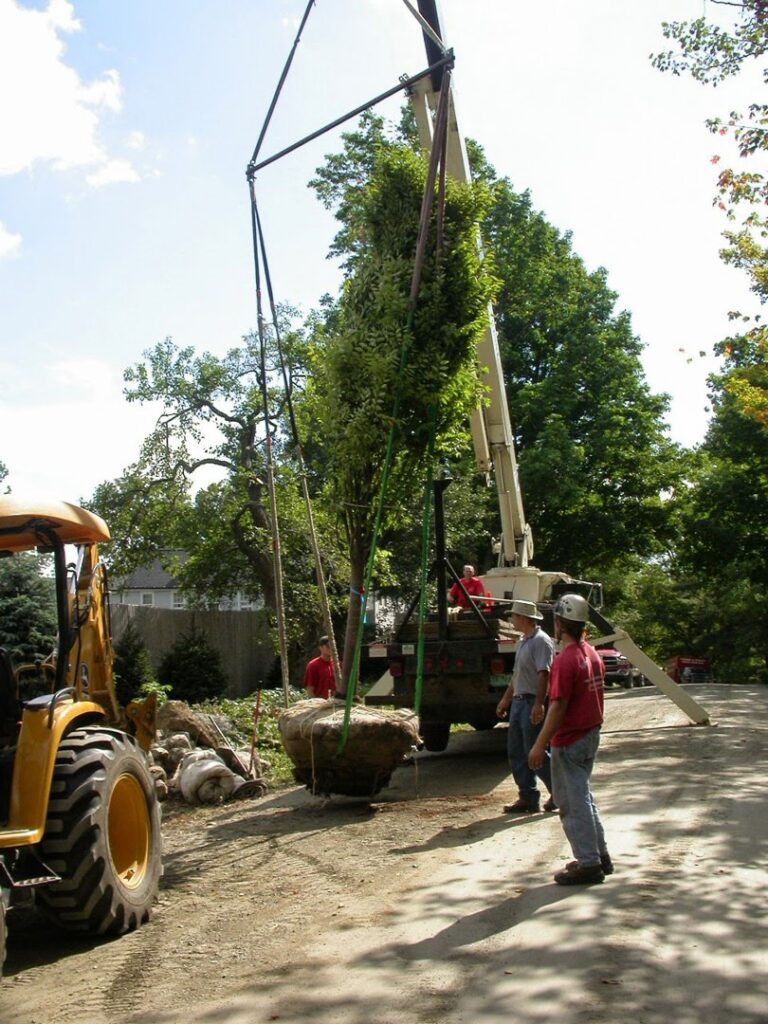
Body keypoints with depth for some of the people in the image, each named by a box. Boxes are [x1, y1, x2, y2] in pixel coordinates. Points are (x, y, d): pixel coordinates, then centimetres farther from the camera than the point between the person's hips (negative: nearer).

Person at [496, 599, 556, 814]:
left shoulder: (541, 641, -14)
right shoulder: (523, 641, 16)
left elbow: (544, 675, -22)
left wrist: (538, 704, -28)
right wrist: (506, 699, 26)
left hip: (532, 703, -10)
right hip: (519, 701, 10)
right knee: (516, 753, 9)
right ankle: (527, 798, 16)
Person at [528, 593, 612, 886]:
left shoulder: (566, 660, -21)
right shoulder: (592, 654, 6)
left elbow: (558, 707, -24)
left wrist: (540, 745, -20)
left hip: (569, 740, -9)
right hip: (591, 734, 9)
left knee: (572, 802, 1)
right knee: (583, 795, 20)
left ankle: (588, 864, 7)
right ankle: (599, 855, 27)